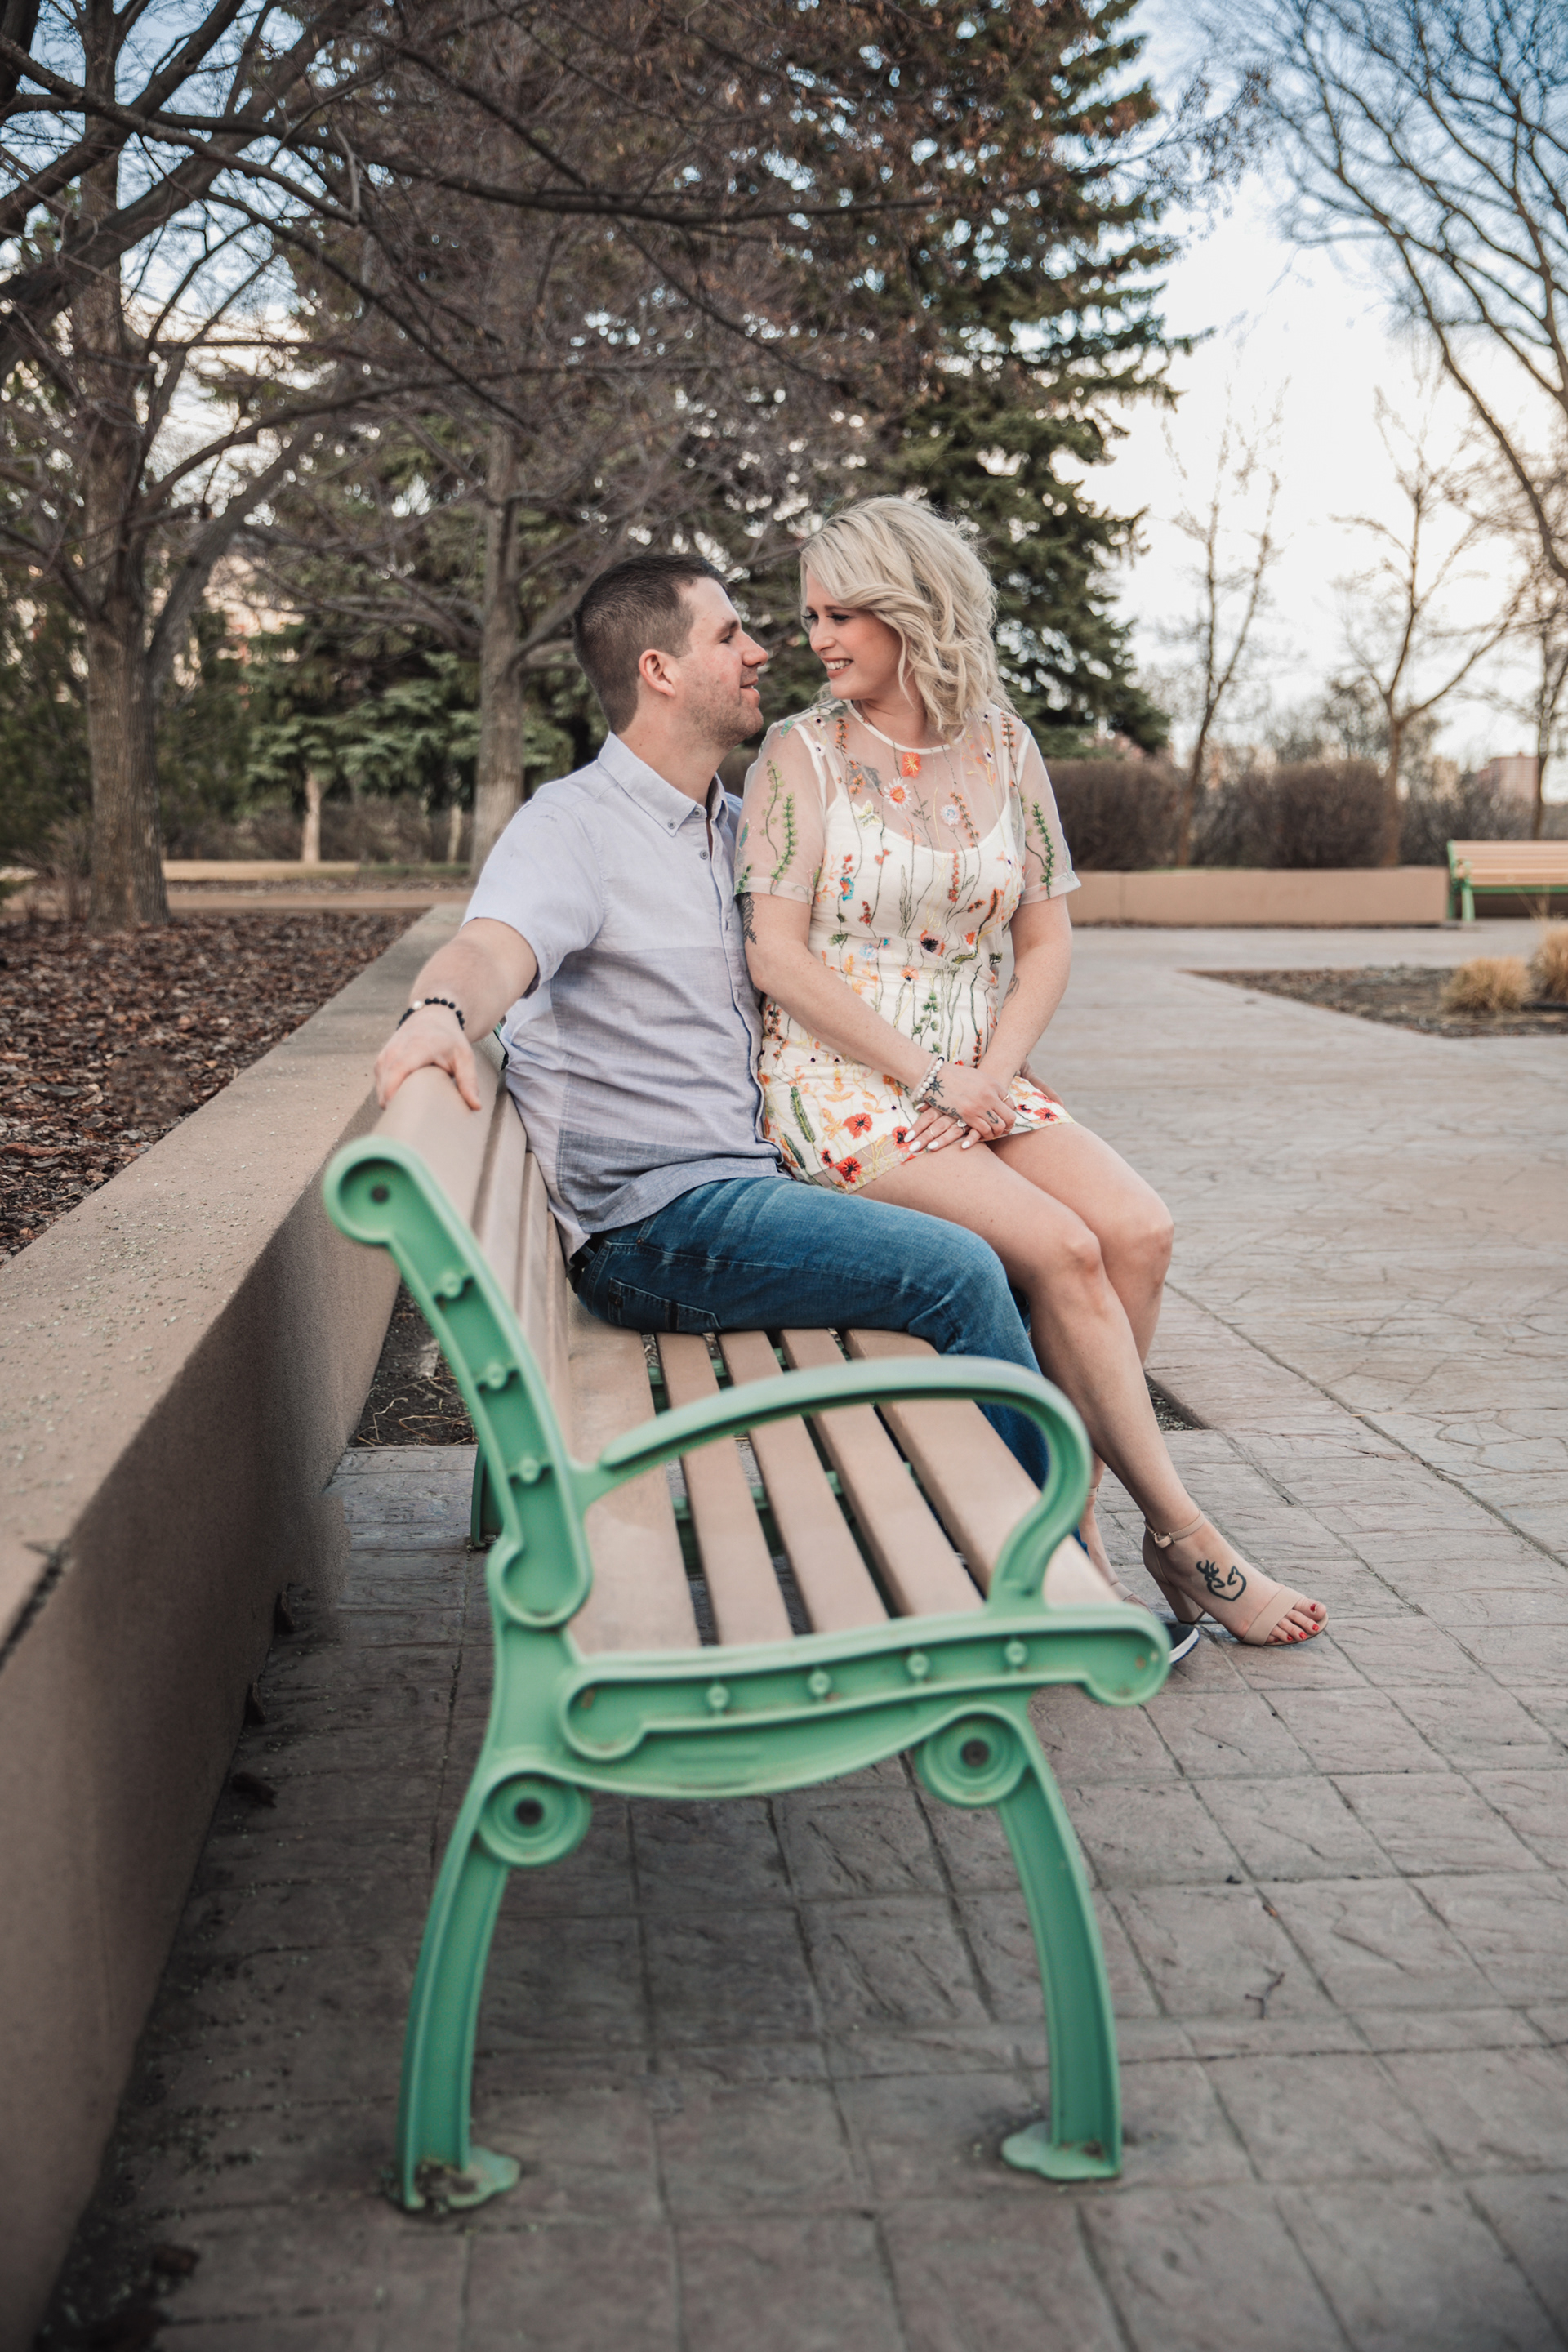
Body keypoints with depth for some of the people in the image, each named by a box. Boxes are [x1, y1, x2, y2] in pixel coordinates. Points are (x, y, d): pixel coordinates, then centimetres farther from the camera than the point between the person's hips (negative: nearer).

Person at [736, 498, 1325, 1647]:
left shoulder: (1002, 746, 10)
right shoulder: (801, 753, -2)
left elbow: (1047, 939, 10)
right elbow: (778, 955, -9)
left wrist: (996, 1070, -7)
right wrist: (928, 1078, -14)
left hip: (978, 1077, 5)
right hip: (841, 1084, -4)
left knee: (1140, 1230, -19)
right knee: (1062, 1251, -23)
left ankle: (1069, 1512, -7)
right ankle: (1180, 1535, -10)